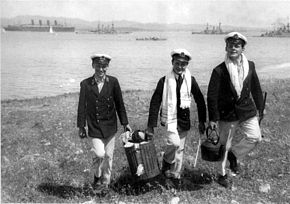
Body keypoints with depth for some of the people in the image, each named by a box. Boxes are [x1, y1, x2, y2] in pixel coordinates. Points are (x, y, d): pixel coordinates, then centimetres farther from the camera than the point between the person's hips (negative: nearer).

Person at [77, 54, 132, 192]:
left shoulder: (113, 82, -1)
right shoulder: (85, 84, -3)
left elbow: (119, 104, 4)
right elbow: (82, 107, 1)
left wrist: (125, 123, 4)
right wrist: (81, 126, 0)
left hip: (110, 125, 2)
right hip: (94, 126, -1)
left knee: (108, 155, 9)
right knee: (99, 154, -15)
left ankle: (105, 181, 30)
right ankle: (97, 176, 14)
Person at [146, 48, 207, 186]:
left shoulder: (190, 80, 0)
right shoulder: (164, 81, -7)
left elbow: (200, 100, 7)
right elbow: (155, 102, -6)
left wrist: (202, 121, 5)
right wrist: (151, 125, -9)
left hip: (184, 118, 3)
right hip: (170, 117, -3)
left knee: (180, 148, 10)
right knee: (174, 142, -23)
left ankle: (175, 176, 26)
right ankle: (166, 162, 8)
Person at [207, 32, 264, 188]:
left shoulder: (250, 66, 2)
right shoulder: (219, 70, -11)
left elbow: (256, 89, 11)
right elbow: (211, 96, -9)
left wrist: (259, 109, 11)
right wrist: (213, 118, -10)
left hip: (247, 110, 3)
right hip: (226, 113, -3)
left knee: (255, 137, -10)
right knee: (224, 145, 7)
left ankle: (234, 154, 18)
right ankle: (222, 174, 28)